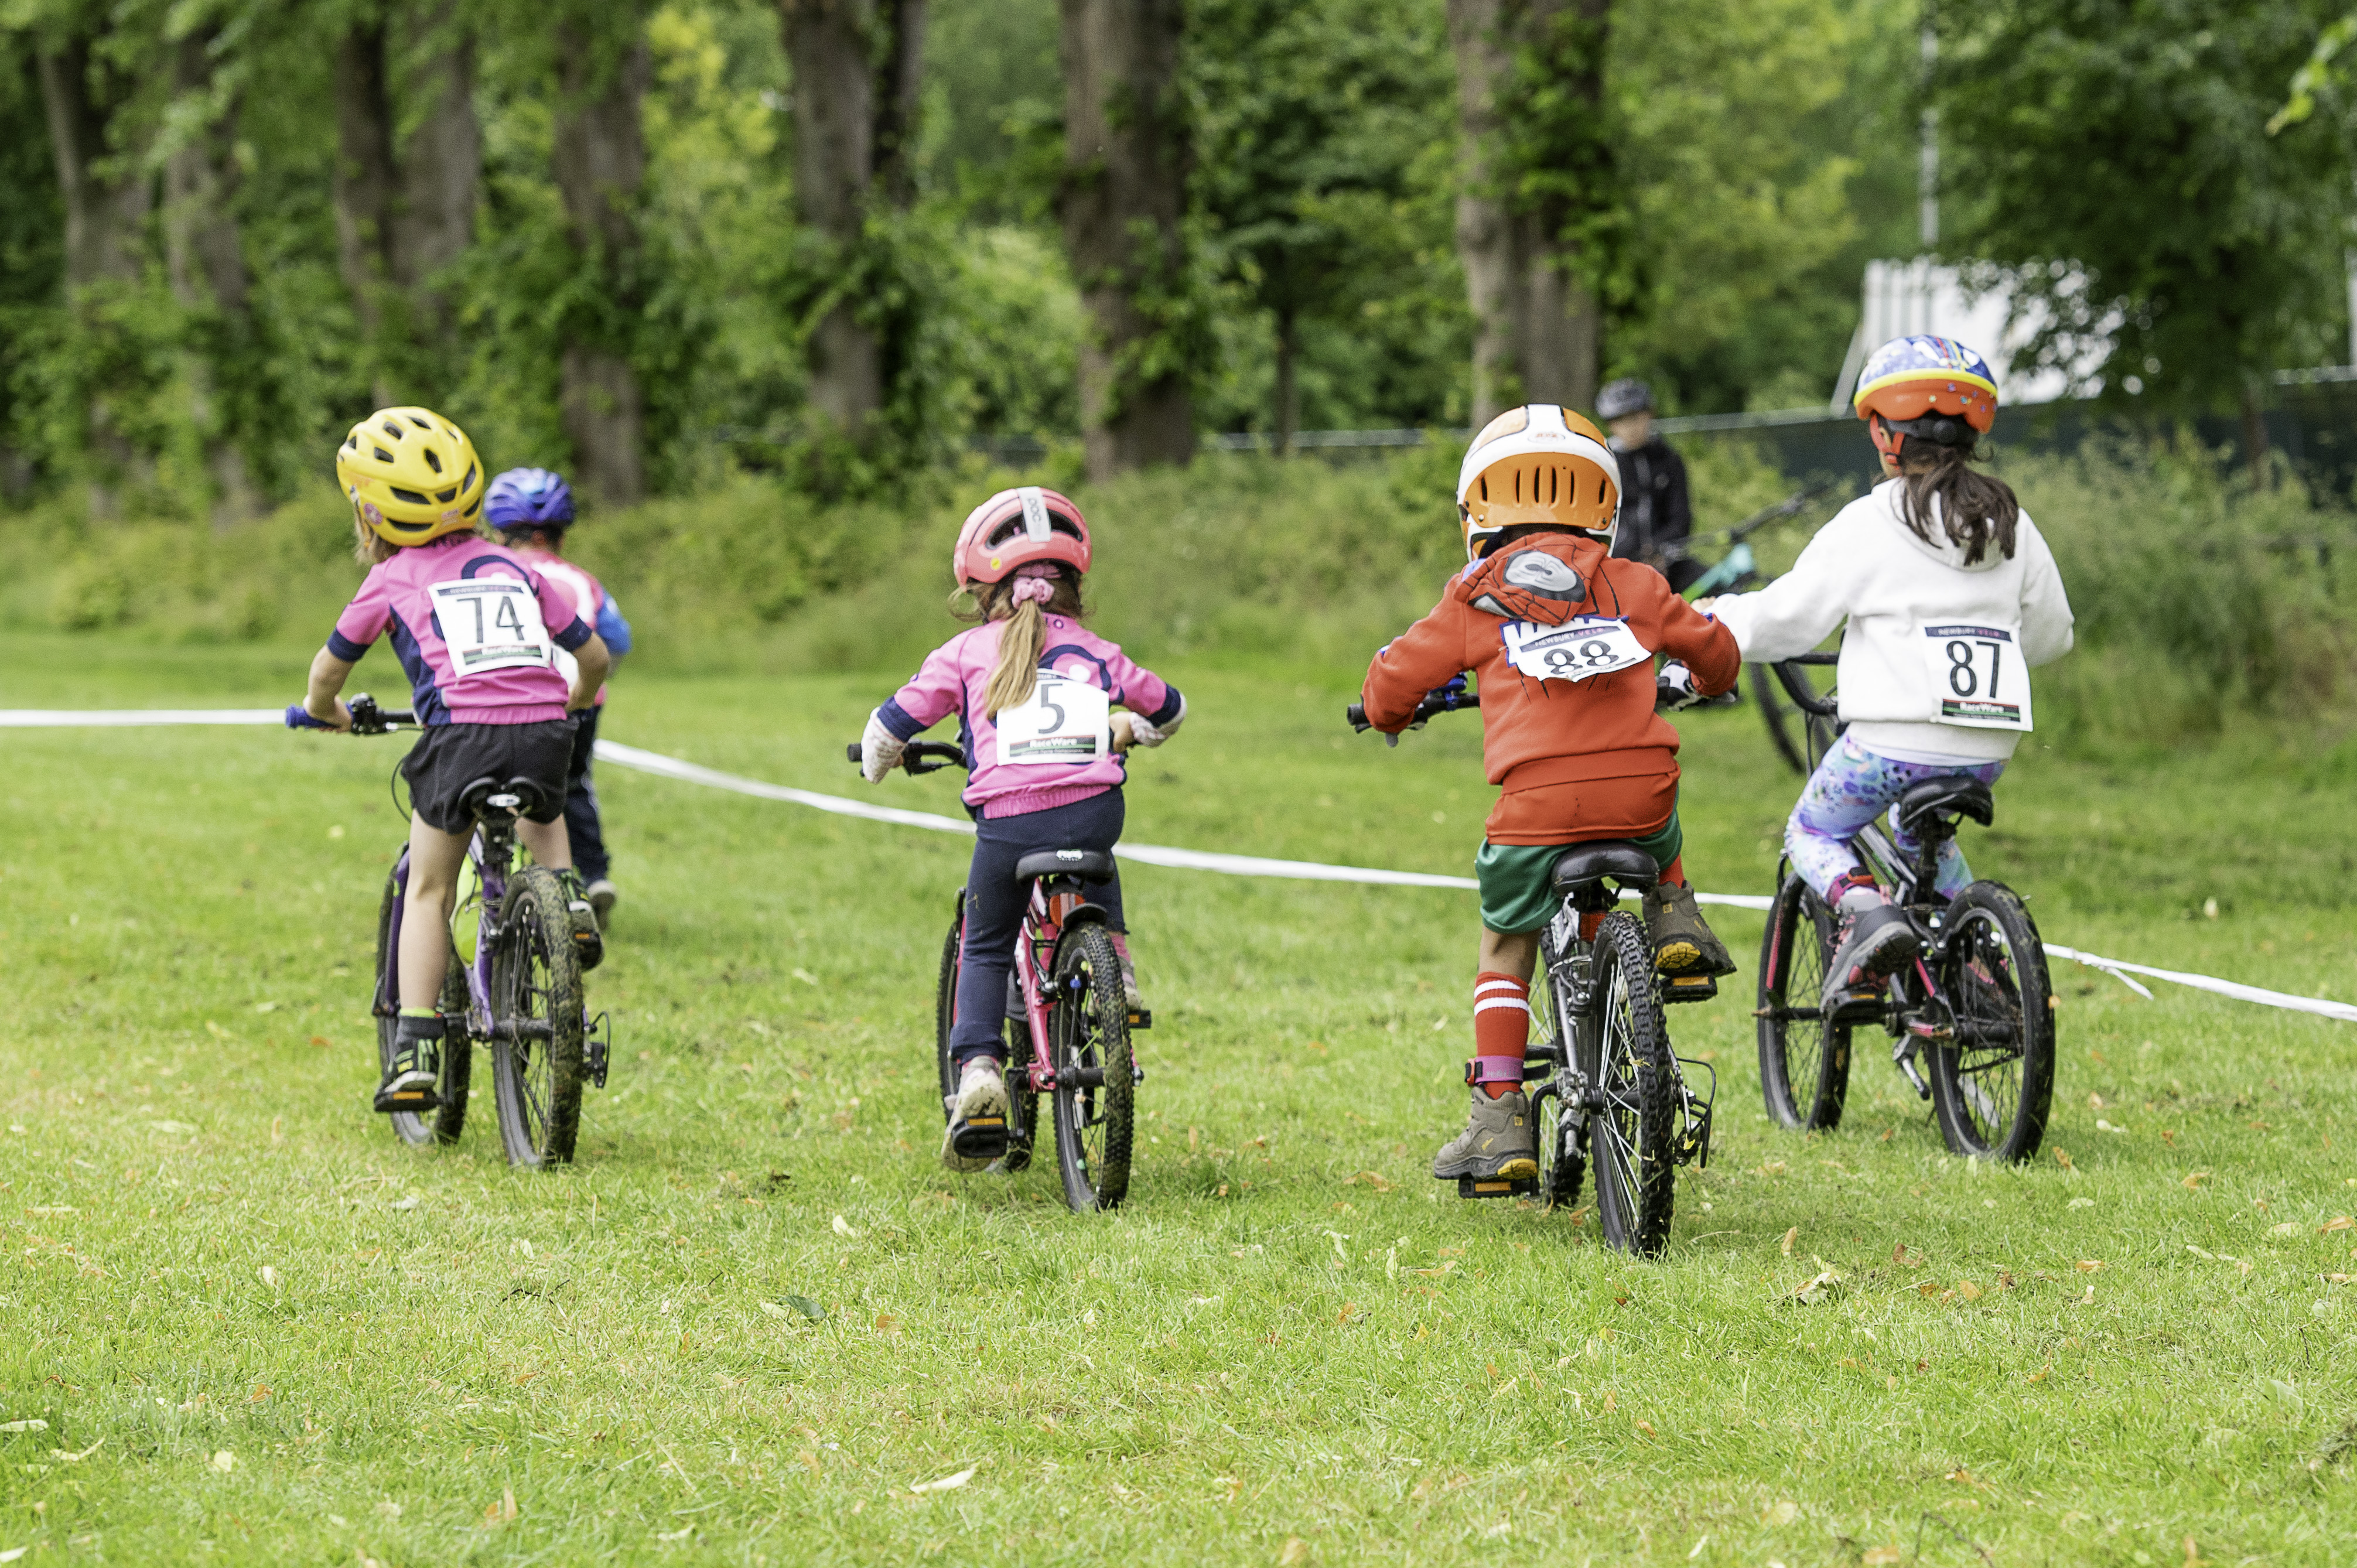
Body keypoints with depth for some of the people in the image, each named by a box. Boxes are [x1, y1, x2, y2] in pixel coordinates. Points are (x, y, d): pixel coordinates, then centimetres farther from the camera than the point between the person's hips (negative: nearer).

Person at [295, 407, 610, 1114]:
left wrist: (324, 709, 48)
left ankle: (415, 1053, 5)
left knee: (428, 891, 14)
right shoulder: (513, 567, 22)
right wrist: (570, 706, 47)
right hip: (543, 734, 3)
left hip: (461, 735, -3)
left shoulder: (391, 580, 14)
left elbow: (330, 666, 25)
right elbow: (594, 656, 25)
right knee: (541, 816, 38)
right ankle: (568, 899, 9)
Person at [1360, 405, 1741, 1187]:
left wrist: (1389, 712, 43)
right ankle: (1673, 913, 20)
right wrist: (1702, 681, 55)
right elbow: (1714, 650, 31)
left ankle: (1500, 1117, 9)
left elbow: (1392, 682, 18)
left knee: (1504, 953, 17)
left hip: (1537, 805, -2)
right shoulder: (1634, 587, 16)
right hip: (1640, 792, 2)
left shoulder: (1475, 600, 11)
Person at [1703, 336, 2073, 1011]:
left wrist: (1719, 619, 17)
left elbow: (1788, 619, -3)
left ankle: (1866, 911, -14)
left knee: (1812, 833, 17)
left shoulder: (1868, 525, -6)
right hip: (1987, 750, 6)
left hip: (1892, 744, -6)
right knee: (1922, 835, 34)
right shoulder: (2013, 527, 9)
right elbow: (2051, 633, 18)